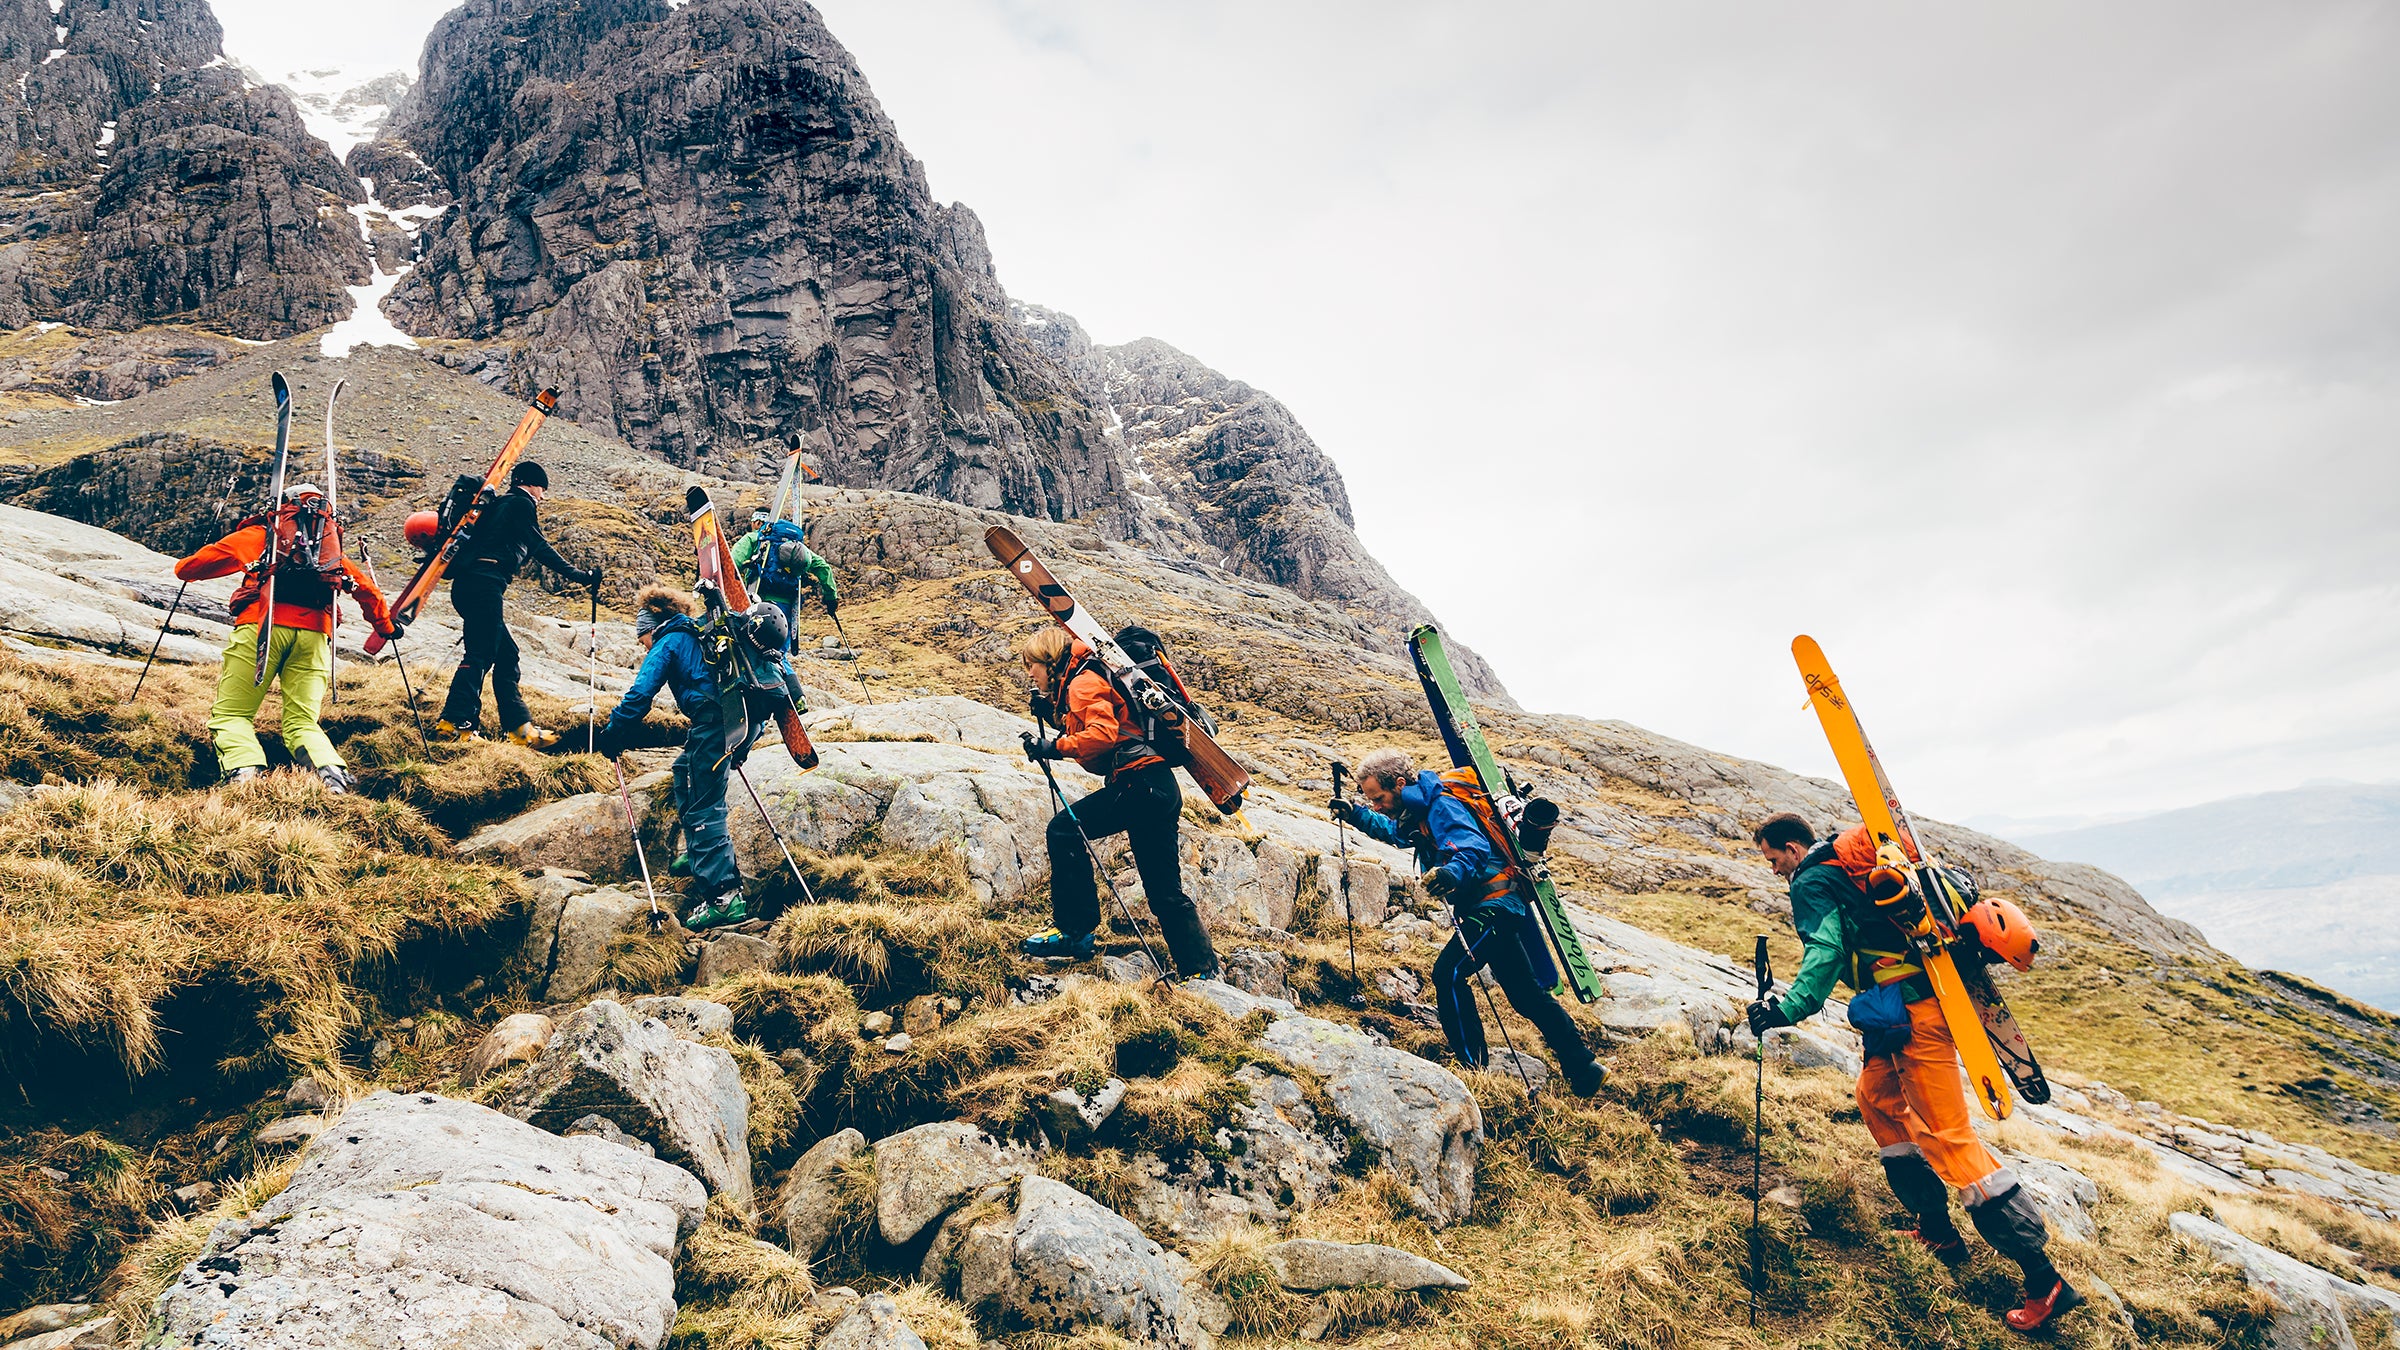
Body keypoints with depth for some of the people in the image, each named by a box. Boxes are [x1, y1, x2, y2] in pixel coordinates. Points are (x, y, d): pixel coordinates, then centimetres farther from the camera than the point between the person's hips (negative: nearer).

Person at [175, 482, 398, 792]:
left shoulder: (259, 535, 24)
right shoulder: (333, 545, 29)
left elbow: (187, 569, 27)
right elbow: (368, 590, 29)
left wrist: (183, 568, 49)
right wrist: (387, 627, 43)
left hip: (263, 625, -2)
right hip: (314, 635, 2)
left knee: (229, 714, 3)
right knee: (302, 722, 6)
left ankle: (245, 773, -26)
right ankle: (332, 771, -24)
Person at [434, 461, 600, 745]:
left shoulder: (500, 503, 28)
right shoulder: (521, 503, 2)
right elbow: (539, 547, -4)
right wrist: (578, 575, -2)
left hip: (467, 583, 10)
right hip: (484, 584, -10)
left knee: (506, 653, 9)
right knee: (480, 654, -12)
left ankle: (521, 727, 8)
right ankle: (453, 723, -18)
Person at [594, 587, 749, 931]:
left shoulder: (668, 643, 6)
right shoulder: (699, 635, 29)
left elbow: (640, 694, -5)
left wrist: (612, 735, 5)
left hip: (712, 724, -9)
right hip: (740, 719, 9)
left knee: (703, 808, -9)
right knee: (684, 771, 29)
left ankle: (725, 896, -18)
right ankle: (701, 854, 32)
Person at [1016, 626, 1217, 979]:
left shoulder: (1084, 682, -6)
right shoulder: (1071, 689, 25)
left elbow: (1103, 734, -21)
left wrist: (1055, 747, -15)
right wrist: (1049, 712, 17)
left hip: (1140, 781, -10)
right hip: (1160, 790, 10)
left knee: (1064, 830, -11)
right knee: (1166, 893, 11)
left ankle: (1073, 930, -6)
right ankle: (1202, 970, 13)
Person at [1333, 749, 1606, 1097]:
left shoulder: (1441, 804, -18)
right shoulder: (1417, 810, 11)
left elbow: (1475, 847, -32)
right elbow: (1393, 832, 32)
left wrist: (1455, 871, -52)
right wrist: (1356, 814, 19)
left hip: (1494, 902, -11)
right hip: (1496, 903, 11)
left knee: (1448, 973, -19)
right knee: (1526, 994, 15)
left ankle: (1473, 1066, -12)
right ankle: (1584, 1068, 23)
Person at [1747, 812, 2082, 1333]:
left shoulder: (1812, 882, -9)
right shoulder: (1850, 862, 19)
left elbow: (1825, 954, -22)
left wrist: (1786, 1010, -26)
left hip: (1910, 1011, -10)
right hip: (1923, 995, 10)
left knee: (1946, 1135, -8)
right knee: (1878, 1099, 22)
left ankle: (2044, 1279, -7)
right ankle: (1937, 1231, 25)